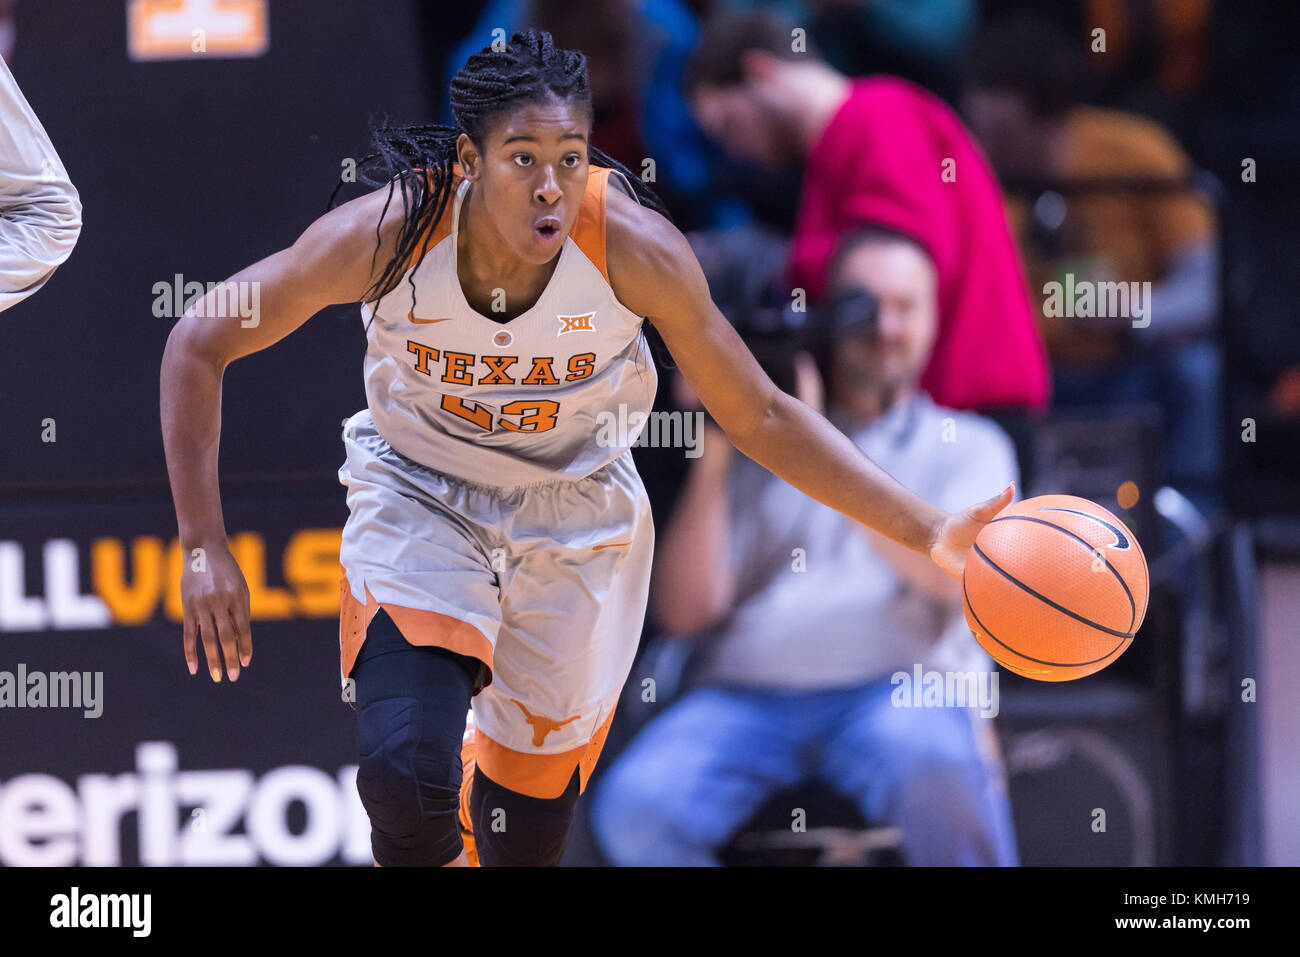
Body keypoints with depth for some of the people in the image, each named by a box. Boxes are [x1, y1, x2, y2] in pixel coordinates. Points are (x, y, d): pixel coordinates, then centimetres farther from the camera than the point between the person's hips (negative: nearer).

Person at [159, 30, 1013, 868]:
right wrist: (204, 548, -19)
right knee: (405, 774, -25)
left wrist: (930, 533, -19)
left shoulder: (637, 250, -25)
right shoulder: (389, 235, -27)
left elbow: (762, 420, -12)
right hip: (418, 499, -1)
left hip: (577, 511, 1)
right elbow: (200, 346, -15)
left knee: (528, 828, 7)